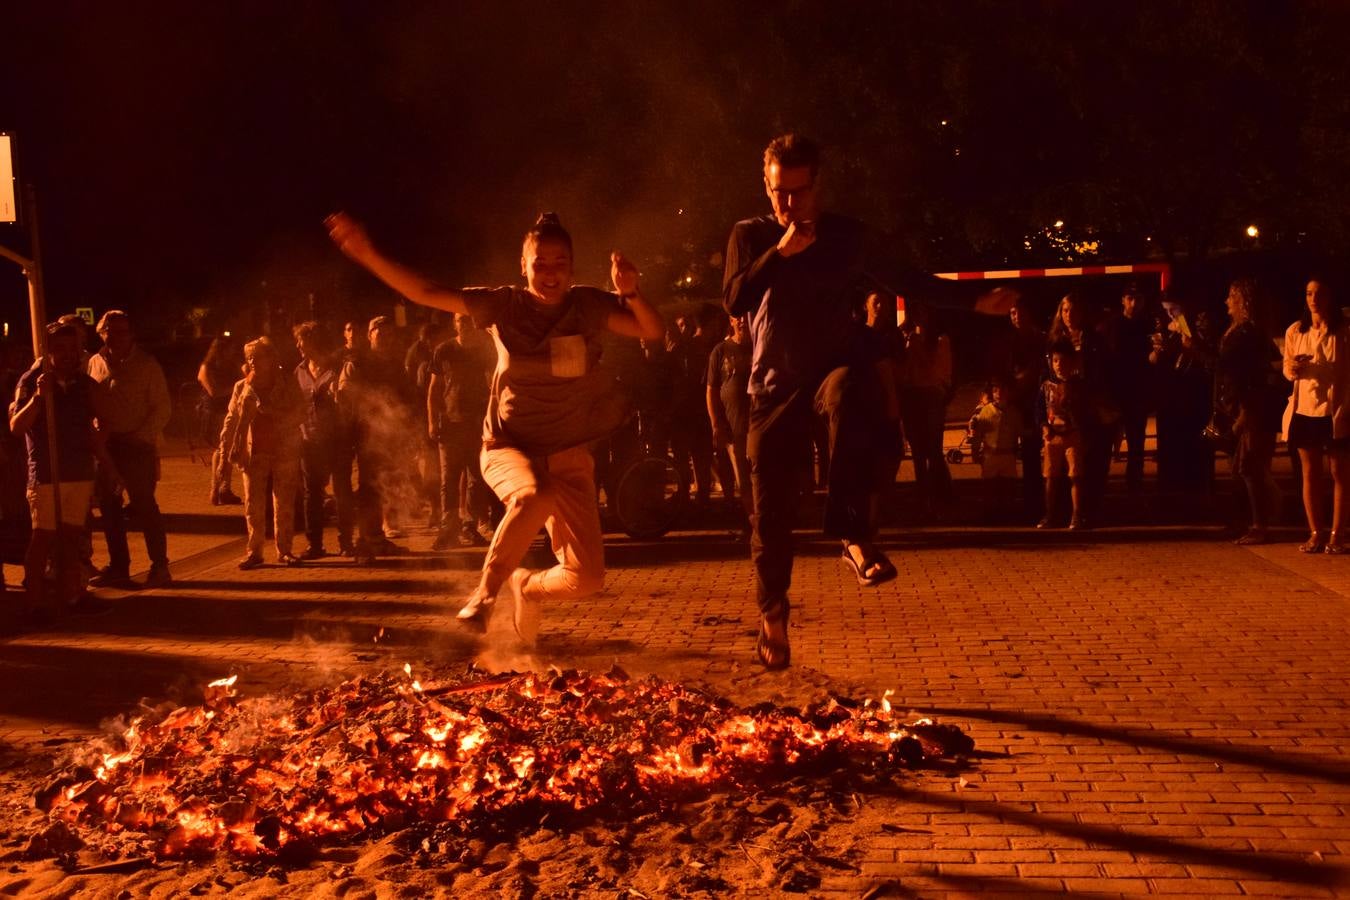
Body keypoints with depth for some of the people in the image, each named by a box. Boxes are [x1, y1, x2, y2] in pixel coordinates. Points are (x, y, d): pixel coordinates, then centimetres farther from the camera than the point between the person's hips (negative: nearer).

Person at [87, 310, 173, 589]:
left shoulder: (146, 365, -2)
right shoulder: (95, 363, 10)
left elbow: (163, 409, -4)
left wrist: (139, 438, -13)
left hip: (138, 446, -5)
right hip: (105, 445, 5)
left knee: (144, 505, -6)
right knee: (108, 506, 8)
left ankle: (159, 567, 2)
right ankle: (118, 567, 17)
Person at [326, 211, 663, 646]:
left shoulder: (588, 305, 0)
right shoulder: (504, 305, -3)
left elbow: (653, 331, -7)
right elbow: (425, 293, -7)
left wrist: (630, 293, -26)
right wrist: (368, 254, -18)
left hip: (568, 455, 2)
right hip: (509, 447, -2)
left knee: (587, 577, -6)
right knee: (535, 496, -41)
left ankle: (527, 588, 29)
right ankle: (484, 591, -19)